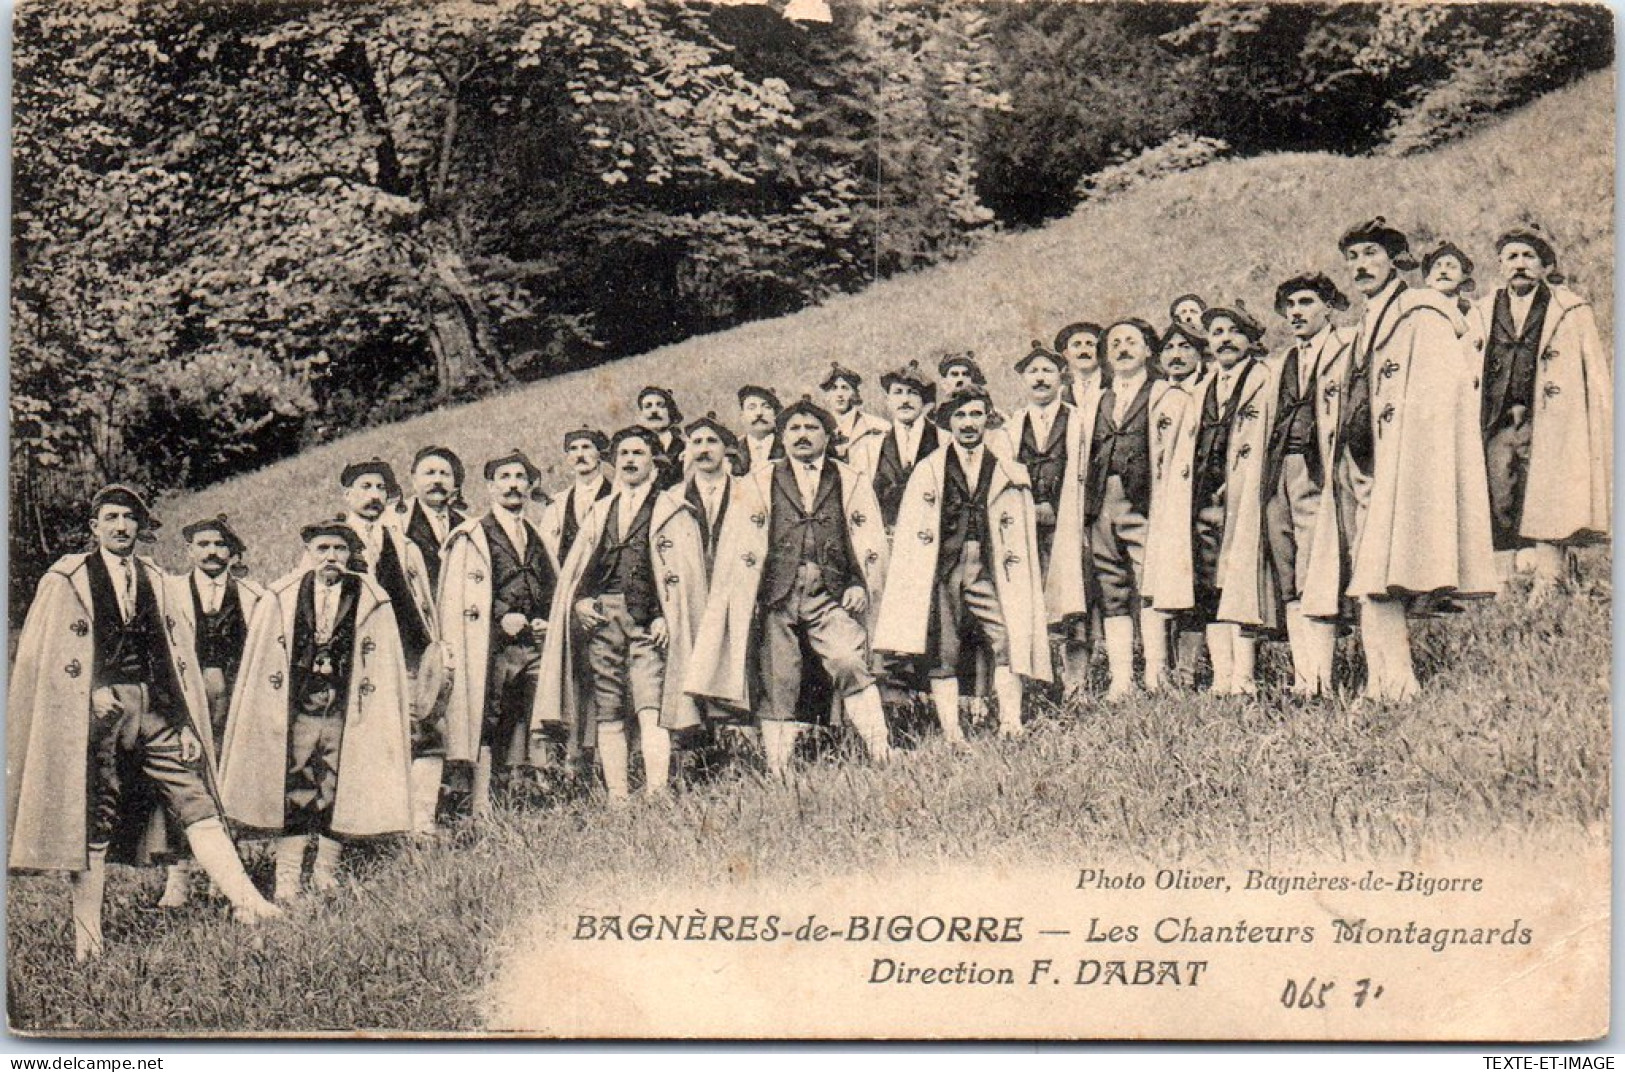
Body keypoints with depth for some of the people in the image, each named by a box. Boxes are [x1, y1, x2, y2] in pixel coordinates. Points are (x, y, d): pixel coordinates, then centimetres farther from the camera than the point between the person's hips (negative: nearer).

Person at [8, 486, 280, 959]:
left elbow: (178, 651, 15)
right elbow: (38, 659, 1)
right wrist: (97, 697, -11)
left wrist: (186, 723, 8)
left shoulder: (153, 580, 16)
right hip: (97, 711, -3)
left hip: (155, 708, 3)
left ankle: (245, 901, -12)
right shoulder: (65, 581, 4)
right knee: (92, 824, 0)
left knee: (197, 807, -7)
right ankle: (87, 939, 7)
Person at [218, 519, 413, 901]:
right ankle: (286, 884, 5)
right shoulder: (279, 600, 5)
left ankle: (325, 877, 18)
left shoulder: (371, 603, 3)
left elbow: (385, 669, 4)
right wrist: (272, 717, 1)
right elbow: (258, 666, 6)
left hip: (346, 718, 0)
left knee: (339, 800, 4)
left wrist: (378, 722, -1)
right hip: (295, 715, 0)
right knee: (292, 801, 0)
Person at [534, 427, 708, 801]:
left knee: (651, 712, -17)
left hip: (648, 621, -4)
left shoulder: (673, 510, 10)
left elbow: (686, 573, 1)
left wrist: (666, 617, -12)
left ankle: (657, 798, -24)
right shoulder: (599, 512, 23)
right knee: (607, 716, 0)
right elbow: (572, 571, 22)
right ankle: (617, 802, 1)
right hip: (598, 618, 4)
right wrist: (578, 602, 2)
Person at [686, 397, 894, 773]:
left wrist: (861, 586, -4)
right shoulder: (757, 484, 13)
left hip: (831, 597, 0)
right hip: (775, 598, 1)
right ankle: (779, 776, 4)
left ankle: (881, 753, -21)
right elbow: (739, 547, 7)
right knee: (775, 684, -2)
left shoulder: (852, 483, 14)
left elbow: (871, 543, 11)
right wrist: (746, 599, -3)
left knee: (850, 664, -22)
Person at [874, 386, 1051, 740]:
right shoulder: (928, 470, 11)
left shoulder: (1008, 472, 15)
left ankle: (1011, 727, -17)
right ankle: (951, 736, -3)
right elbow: (909, 532, 7)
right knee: (942, 656, -5)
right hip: (941, 571, 0)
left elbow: (1019, 534, 16)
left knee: (1008, 644, -17)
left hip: (986, 570, 1)